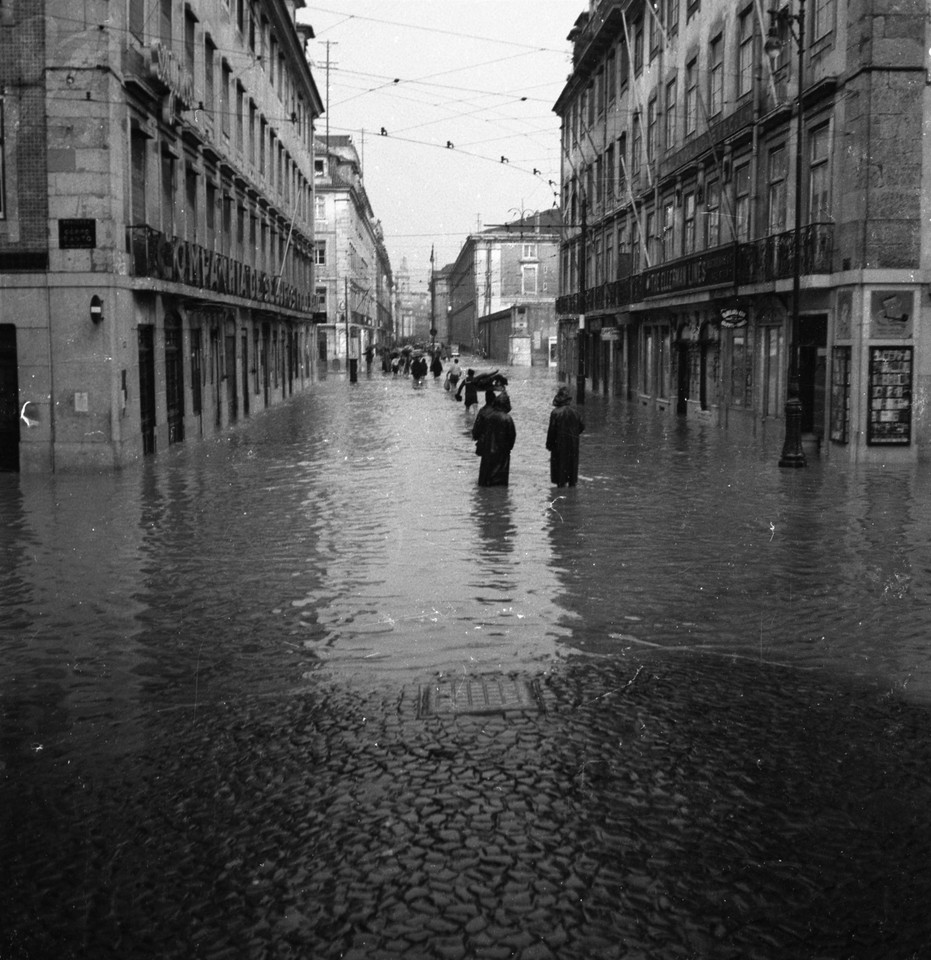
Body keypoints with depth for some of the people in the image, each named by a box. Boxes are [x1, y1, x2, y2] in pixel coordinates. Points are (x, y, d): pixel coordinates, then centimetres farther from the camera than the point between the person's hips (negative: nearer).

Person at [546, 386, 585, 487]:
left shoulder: (555, 413, -13)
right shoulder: (574, 411, -2)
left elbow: (552, 430, -12)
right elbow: (582, 426, 2)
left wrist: (549, 445, -4)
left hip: (559, 444, -3)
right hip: (573, 443, 3)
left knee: (559, 463, 5)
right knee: (572, 462, 13)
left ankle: (561, 483, 5)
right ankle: (572, 482, 18)